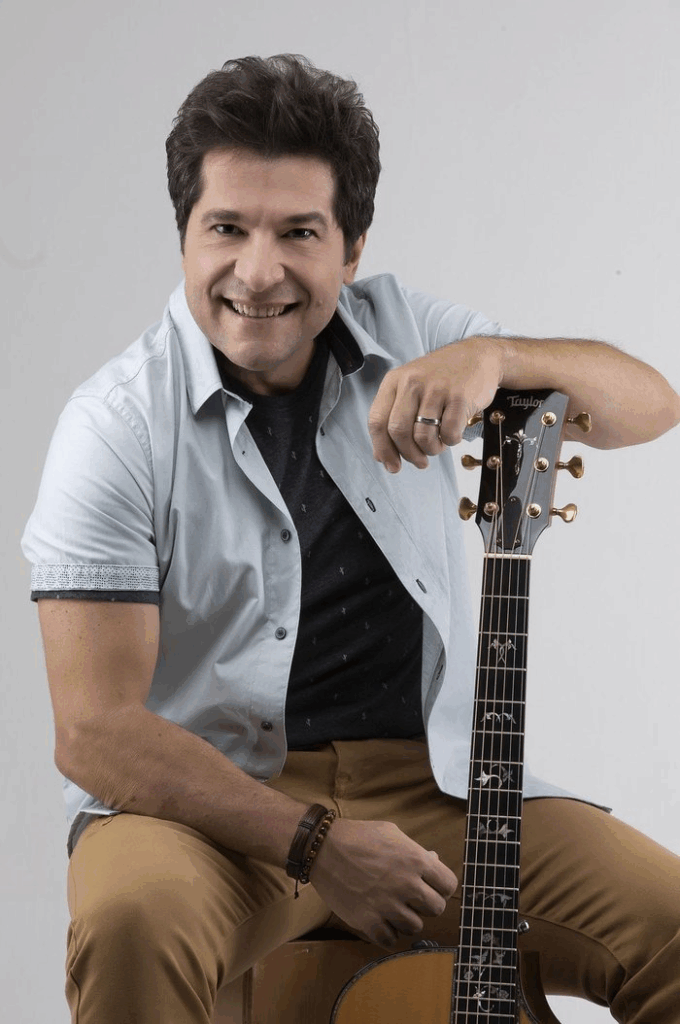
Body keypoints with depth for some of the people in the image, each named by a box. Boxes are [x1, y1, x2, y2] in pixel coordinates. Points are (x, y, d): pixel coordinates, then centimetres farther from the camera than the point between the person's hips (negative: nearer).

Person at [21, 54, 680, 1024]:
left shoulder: (402, 335, 5)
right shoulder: (118, 428, -9)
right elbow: (94, 731, -13)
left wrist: (495, 357, -21)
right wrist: (313, 845, -20)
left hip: (432, 781, 4)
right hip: (210, 799, -3)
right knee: (133, 921, -36)